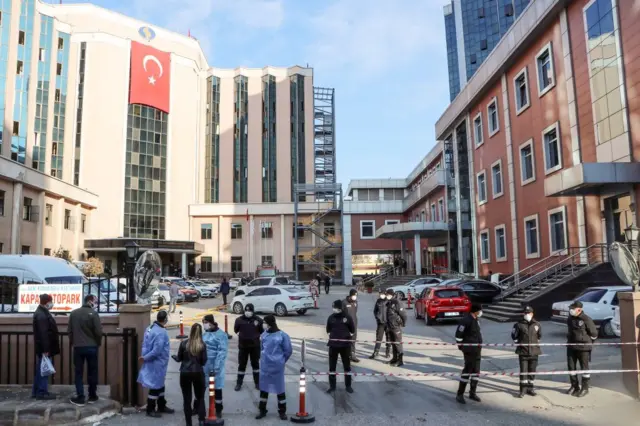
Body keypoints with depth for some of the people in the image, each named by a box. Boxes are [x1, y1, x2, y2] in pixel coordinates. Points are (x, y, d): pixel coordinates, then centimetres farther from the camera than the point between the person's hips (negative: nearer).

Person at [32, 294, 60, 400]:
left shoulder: (42, 312, 14)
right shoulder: (41, 315, -21)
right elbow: (43, 334, -25)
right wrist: (45, 349, -25)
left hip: (43, 347, 11)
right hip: (44, 348, -11)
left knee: (40, 369, 15)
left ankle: (36, 391, 23)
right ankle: (42, 392, 3)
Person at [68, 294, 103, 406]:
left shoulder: (73, 313, 4)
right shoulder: (93, 314, -11)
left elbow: (70, 331, 9)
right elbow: (98, 332, -12)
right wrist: (98, 343, 6)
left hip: (78, 347, 3)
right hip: (91, 347, -3)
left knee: (78, 372, 7)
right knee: (92, 372, 9)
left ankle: (80, 398, 4)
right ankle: (92, 396, 17)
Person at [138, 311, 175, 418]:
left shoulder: (150, 328, 4)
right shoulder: (161, 332, -25)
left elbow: (145, 345, 9)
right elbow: (157, 350, -27)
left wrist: (144, 356, 5)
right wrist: (145, 358, -16)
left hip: (154, 362, 9)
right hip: (157, 363, -9)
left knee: (160, 385, 20)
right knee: (155, 386, 4)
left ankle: (162, 406, 33)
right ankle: (150, 410, 16)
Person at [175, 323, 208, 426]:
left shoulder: (183, 343, -6)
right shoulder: (202, 345, -6)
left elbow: (179, 359, 4)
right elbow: (204, 361, -3)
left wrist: (174, 357, 26)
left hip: (185, 374, 0)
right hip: (198, 373, 0)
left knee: (187, 399, 9)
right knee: (200, 397, 14)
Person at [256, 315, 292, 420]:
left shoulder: (282, 335, -13)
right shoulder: (264, 335, 1)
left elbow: (288, 351, -3)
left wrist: (280, 361, 6)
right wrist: (265, 357, 14)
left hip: (277, 367, -4)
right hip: (264, 366, 4)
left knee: (279, 388, 6)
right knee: (263, 387, 12)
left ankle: (282, 411, 21)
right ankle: (262, 410, 26)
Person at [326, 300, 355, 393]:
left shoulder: (347, 317, -6)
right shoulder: (331, 317, 0)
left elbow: (352, 330, 6)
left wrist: (349, 336, 0)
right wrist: (330, 335, 4)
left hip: (345, 345, -2)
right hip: (333, 345, 2)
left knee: (347, 366, 10)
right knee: (332, 366, 7)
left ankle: (348, 386, 22)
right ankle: (332, 386, 18)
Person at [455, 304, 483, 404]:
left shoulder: (475, 320, 12)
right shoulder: (466, 320, -17)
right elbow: (458, 334, -17)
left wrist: (479, 349, 19)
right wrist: (461, 346, -10)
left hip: (477, 351, 9)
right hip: (469, 351, -9)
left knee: (476, 371, 13)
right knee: (467, 371, -6)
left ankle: (472, 393, 25)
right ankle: (460, 395, 2)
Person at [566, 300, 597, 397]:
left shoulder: (586, 319, -15)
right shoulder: (570, 319, 6)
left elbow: (594, 333, -8)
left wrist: (587, 342, 1)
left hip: (583, 347, -6)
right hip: (571, 346, 6)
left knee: (584, 367, 5)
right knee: (571, 366, 8)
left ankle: (585, 388, 15)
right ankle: (574, 386, 22)